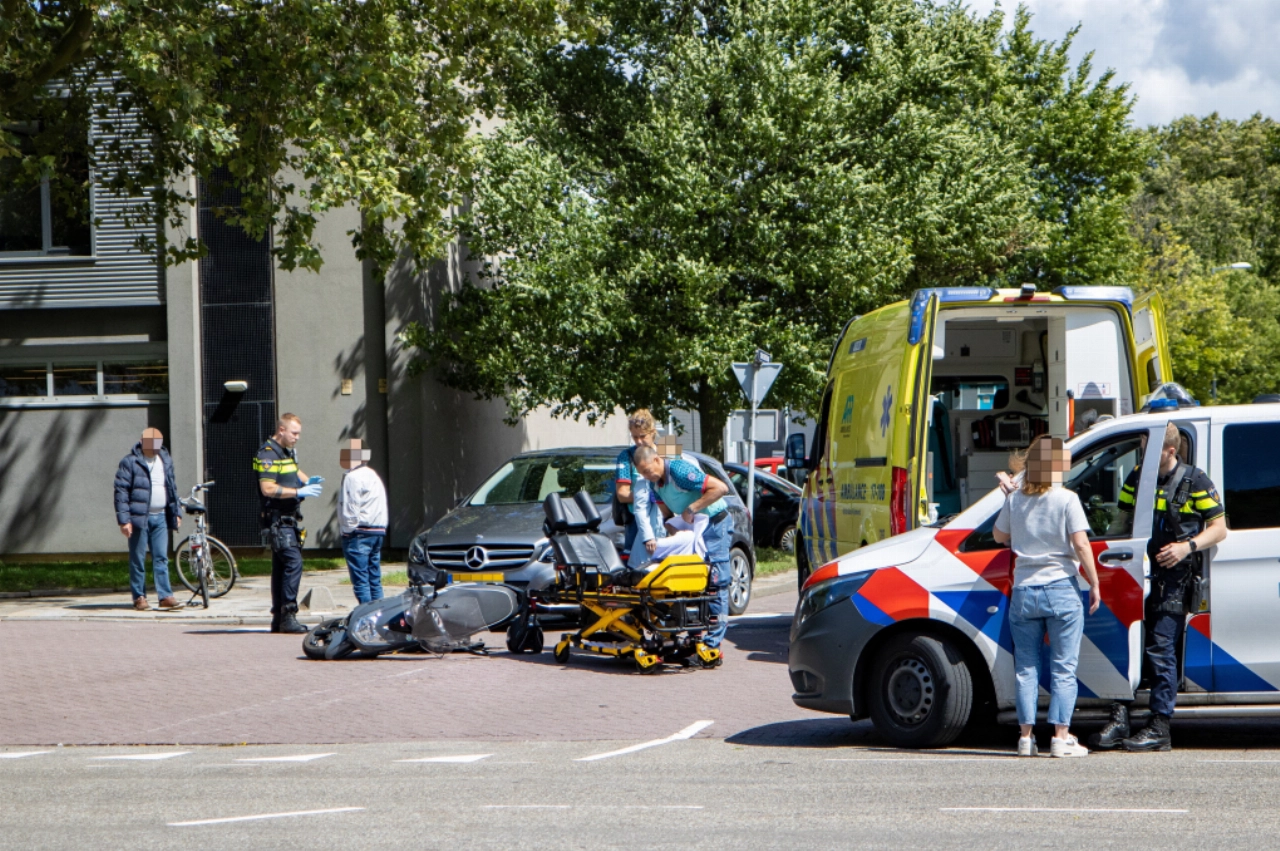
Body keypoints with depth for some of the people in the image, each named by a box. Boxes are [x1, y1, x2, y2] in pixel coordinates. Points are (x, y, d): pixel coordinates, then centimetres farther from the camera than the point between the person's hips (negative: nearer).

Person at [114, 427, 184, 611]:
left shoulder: (166, 461, 13)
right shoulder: (130, 462, -6)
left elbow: (172, 488, 22)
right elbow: (121, 491, -9)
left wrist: (176, 512, 17)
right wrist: (124, 519, -15)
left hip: (160, 518, 5)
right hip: (139, 518, -5)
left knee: (161, 558, 2)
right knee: (138, 559, 0)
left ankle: (165, 596, 2)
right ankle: (139, 597, 6)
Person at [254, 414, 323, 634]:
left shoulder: (288, 452, 16)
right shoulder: (268, 455, -14)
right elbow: (267, 488, -23)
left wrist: (306, 480, 14)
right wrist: (299, 492, -22)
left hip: (289, 519, 10)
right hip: (277, 519, -10)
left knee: (281, 566, 11)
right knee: (293, 562, -18)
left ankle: (278, 619, 14)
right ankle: (287, 615, -18)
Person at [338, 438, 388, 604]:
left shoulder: (353, 477, -10)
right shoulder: (373, 476, 19)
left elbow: (350, 508, -15)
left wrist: (348, 531, -9)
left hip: (360, 533, -9)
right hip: (378, 532, 9)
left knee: (360, 581, -9)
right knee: (375, 580, 10)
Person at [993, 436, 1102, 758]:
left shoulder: (1015, 499, 3)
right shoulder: (1066, 499, -7)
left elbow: (999, 536, 17)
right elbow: (1080, 544, -11)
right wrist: (1094, 584, -4)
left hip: (1024, 590, 3)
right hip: (1061, 589, -3)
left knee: (1026, 667, 9)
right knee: (1063, 668, 1)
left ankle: (1026, 737, 7)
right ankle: (1061, 737, -3)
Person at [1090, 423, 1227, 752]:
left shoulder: (1194, 481, -2)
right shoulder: (1137, 478, 12)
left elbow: (1219, 528, 0)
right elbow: (1123, 521, 21)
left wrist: (1188, 546, -17)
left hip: (1172, 577, -5)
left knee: (1160, 649, -8)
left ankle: (1160, 728, -4)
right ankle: (1119, 722, 3)